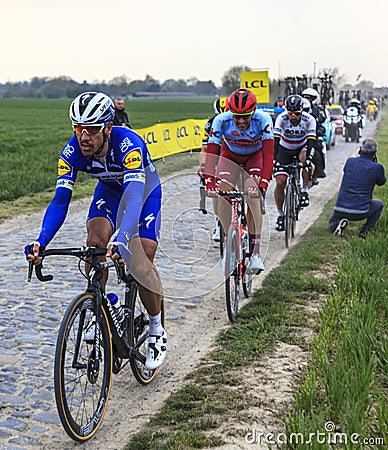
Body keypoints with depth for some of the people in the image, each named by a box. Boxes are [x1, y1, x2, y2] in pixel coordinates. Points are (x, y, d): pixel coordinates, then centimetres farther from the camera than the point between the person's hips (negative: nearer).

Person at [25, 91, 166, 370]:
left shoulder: (129, 144, -40)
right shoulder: (72, 152, -27)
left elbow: (134, 197, -51)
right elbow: (60, 200, -31)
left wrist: (121, 241, -68)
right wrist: (41, 242, -47)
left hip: (145, 192, -3)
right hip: (109, 190, 4)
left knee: (142, 265, -13)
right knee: (95, 244, -24)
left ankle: (157, 331, 9)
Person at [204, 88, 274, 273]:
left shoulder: (263, 119, -34)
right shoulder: (221, 120, -32)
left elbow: (268, 155, -38)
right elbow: (211, 154, -33)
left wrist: (263, 184, -51)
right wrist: (209, 183, -47)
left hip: (255, 156, -2)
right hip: (230, 155, 2)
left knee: (253, 195, -24)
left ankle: (255, 252, -19)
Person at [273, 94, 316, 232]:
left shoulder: (309, 120, -24)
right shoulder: (281, 119, -25)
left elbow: (311, 141, -32)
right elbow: (275, 140, -31)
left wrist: (307, 158, -47)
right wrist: (274, 159, -44)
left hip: (302, 147, 0)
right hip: (285, 149, 0)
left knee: (305, 159, -37)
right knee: (280, 182, -10)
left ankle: (305, 191, -16)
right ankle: (280, 214, 7)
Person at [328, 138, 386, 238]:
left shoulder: (349, 161, 2)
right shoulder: (377, 167, -6)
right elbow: (381, 182, 15)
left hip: (340, 209, 2)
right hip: (360, 212, -2)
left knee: (331, 226, 31)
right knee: (379, 204, 30)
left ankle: (338, 223, -4)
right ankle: (365, 230, 13)